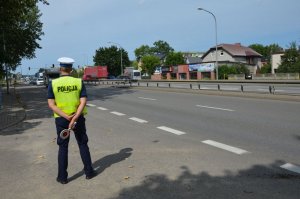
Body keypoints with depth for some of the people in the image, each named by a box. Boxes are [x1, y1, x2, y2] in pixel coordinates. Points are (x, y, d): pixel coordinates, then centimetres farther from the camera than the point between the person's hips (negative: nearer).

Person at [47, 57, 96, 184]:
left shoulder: (53, 84, -5)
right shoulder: (79, 82, -4)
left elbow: (51, 104, -11)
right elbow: (83, 102, -13)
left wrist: (66, 117, -15)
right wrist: (74, 118, -17)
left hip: (61, 119, 0)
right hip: (78, 118, 0)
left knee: (63, 147, 11)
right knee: (83, 144, 14)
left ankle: (62, 177, 16)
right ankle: (89, 172, 19)